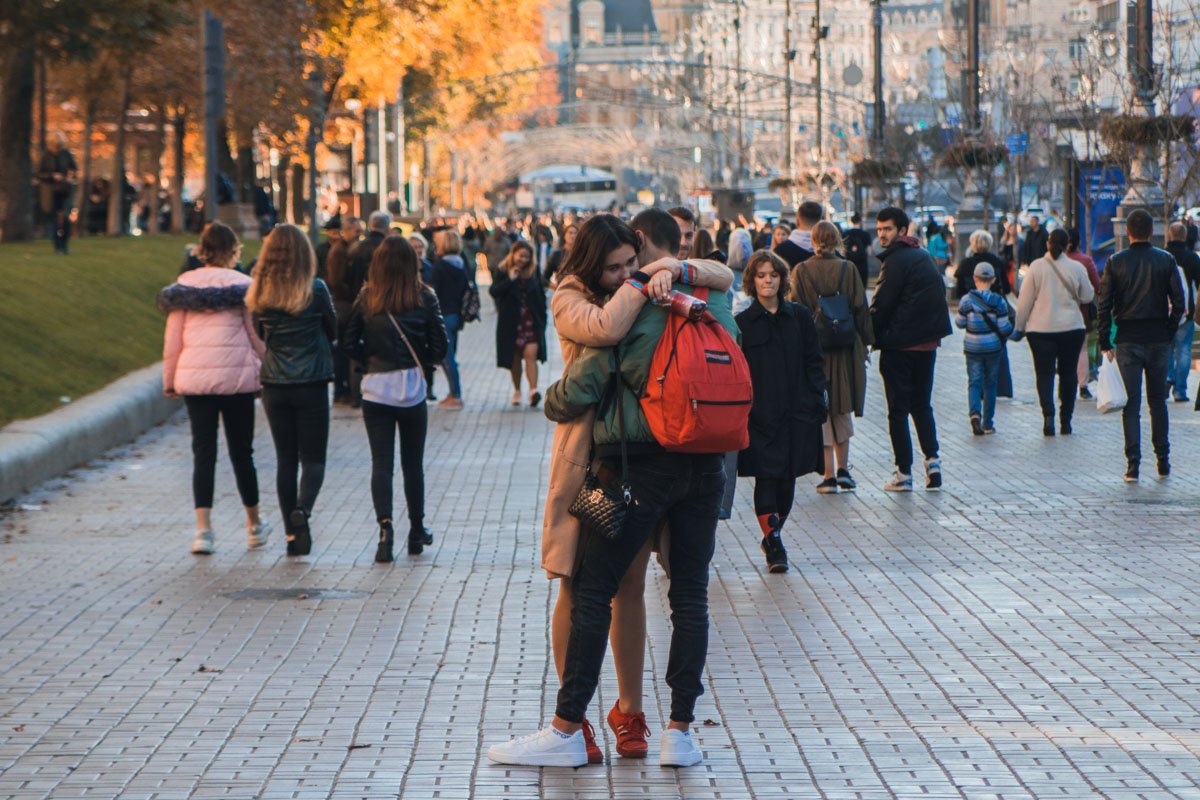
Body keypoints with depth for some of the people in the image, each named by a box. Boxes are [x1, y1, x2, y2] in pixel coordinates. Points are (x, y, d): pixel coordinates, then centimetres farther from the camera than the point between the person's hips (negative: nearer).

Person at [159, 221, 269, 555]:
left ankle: (203, 528, -9)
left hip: (194, 377, 2)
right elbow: (257, 336, -2)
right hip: (237, 377, -1)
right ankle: (254, 526, 24)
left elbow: (172, 338, 6)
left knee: (203, 453, 3)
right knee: (241, 452, 11)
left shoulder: (184, 284, 4)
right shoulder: (242, 285, -3)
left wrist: (169, 380, 14)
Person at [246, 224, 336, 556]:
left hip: (274, 387, 3)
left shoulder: (260, 293, -1)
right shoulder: (316, 290, -10)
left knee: (285, 460, 10)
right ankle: (302, 509, -24)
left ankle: (292, 534, 8)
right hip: (312, 386, -3)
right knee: (313, 458, 5)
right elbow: (333, 331, 3)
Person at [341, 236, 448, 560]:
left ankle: (385, 525, -20)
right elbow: (439, 347, -3)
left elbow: (348, 344, -1)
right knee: (413, 463, 14)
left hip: (376, 389, 0)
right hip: (413, 390, 0)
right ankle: (417, 531, 24)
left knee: (381, 463, 0)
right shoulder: (424, 299, -5)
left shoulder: (366, 299, -3)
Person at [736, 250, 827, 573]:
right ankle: (774, 544, -10)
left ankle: (772, 537, 22)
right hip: (760, 415, -3)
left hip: (797, 413, 3)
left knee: (787, 478, 8)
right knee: (766, 477, -8)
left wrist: (816, 400, 0)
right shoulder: (742, 323, 1)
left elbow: (814, 361, 9)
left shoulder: (799, 317, 8)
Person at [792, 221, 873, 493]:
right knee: (842, 410, 17)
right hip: (846, 350, 1)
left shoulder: (801, 272, -6)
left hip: (812, 348, -1)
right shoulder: (848, 271, -4)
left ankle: (829, 474, 1)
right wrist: (865, 343, 9)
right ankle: (842, 469, 15)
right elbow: (861, 310, 0)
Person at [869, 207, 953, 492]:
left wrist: (870, 339, -5)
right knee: (922, 405, 17)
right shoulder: (923, 257, 12)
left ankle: (904, 473, 0)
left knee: (898, 409, 0)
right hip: (928, 343, 8)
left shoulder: (896, 261, -15)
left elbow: (880, 306, -15)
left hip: (900, 346, -8)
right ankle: (932, 460, 6)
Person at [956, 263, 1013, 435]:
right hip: (993, 348, 1)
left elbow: (960, 323, 1)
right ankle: (988, 423, 16)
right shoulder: (998, 301, -9)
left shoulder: (966, 300, -8)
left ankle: (974, 412, -25)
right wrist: (1011, 329, 13)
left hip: (973, 348, -1)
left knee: (974, 382, 2)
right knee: (990, 384, 12)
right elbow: (1004, 328, -8)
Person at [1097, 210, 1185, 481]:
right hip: (1158, 339, 1)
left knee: (1131, 404, 1)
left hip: (1128, 340, -1)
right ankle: (1163, 461, 17)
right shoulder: (1166, 260, -1)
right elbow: (1179, 303, -3)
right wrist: (1169, 332, 8)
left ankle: (1133, 465, -5)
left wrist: (1105, 343, -2)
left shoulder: (1116, 262, -4)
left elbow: (1103, 305, -6)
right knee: (1158, 401, 14)